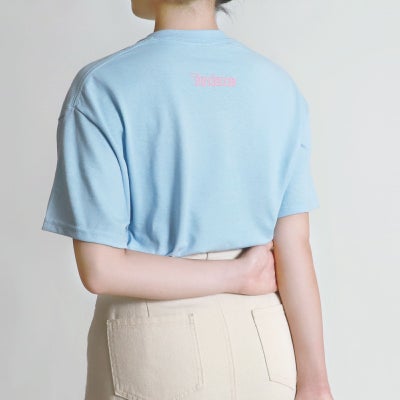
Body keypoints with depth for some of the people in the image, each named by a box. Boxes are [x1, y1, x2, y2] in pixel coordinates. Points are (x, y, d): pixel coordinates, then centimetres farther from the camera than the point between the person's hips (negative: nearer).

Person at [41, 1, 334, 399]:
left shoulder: (100, 88, -13)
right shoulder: (280, 86, -3)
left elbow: (99, 270, -17)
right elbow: (294, 247, -5)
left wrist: (239, 276, -8)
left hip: (155, 351, -3)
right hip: (261, 346, 3)